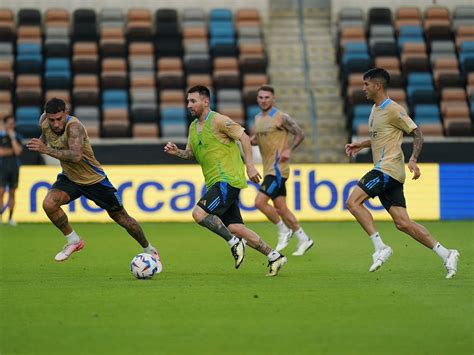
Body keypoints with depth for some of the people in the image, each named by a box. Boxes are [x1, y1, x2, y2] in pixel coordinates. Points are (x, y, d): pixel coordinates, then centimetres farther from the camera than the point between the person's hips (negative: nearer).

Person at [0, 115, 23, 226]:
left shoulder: (17, 137, 8)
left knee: (12, 193, 4)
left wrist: (12, 137, -8)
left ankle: (10, 218, 8)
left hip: (15, 168, 3)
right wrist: (13, 150, -5)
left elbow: (18, 151, -7)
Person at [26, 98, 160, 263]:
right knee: (49, 204, -23)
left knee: (120, 217, 7)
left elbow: (76, 156, -47)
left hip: (94, 179, -5)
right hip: (69, 178, 5)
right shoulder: (44, 121, -13)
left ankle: (149, 249, 30)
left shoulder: (74, 126, -33)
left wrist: (47, 150, -48)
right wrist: (41, 141, -4)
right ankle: (73, 241, -1)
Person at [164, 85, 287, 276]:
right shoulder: (193, 127, 16)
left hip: (228, 180, -9)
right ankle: (274, 256, 10)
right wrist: (176, 152, 2)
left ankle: (234, 242, -7)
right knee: (234, 227, 3)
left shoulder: (218, 120, -10)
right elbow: (191, 154, 23)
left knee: (199, 213, -21)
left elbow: (244, 137, -11)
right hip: (215, 182, 9)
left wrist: (250, 165, -17)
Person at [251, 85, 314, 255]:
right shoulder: (257, 119, 13)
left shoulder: (281, 117, -9)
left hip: (277, 168, -8)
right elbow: (256, 140, 24)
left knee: (260, 202, -16)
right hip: (269, 169, 8)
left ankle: (283, 230, 1)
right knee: (280, 208, 8)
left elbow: (300, 134, -4)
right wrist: (251, 140, 1)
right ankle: (303, 239, 15)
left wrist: (289, 150, -16)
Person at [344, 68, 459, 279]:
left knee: (353, 201, -16)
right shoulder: (376, 109, 18)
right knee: (402, 223, 2)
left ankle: (380, 248, -16)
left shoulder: (393, 110, -11)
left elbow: (417, 134, -12)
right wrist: (361, 145, 21)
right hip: (384, 169, 9)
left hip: (389, 169, -9)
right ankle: (445, 255, 2)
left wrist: (413, 160, -24)